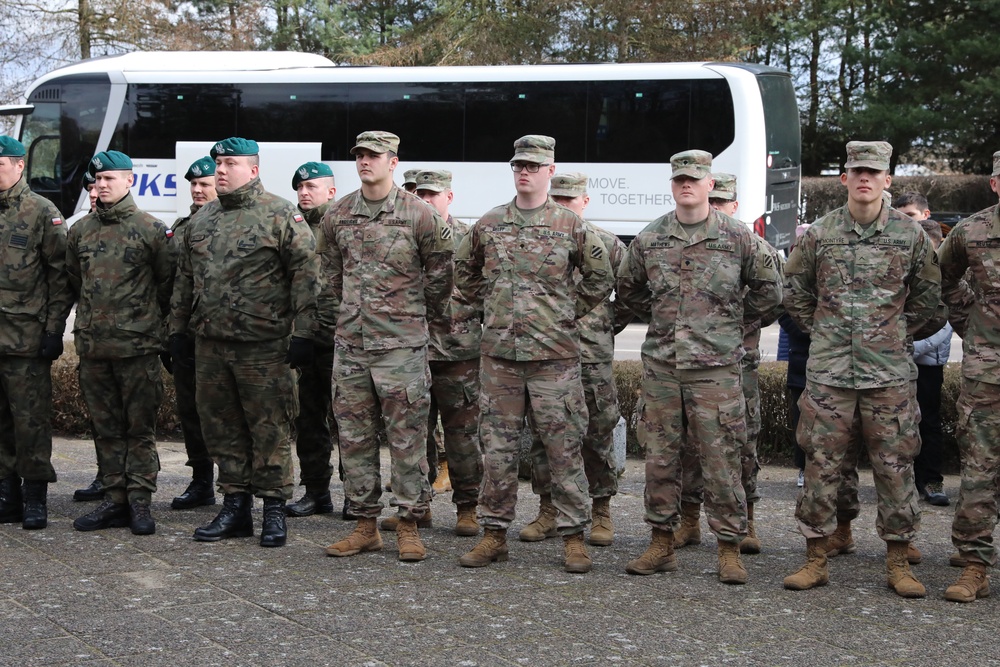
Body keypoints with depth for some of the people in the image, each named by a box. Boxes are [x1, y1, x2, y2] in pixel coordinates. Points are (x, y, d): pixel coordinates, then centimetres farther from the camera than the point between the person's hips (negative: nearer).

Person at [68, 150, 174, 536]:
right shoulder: (80, 231, 11)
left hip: (138, 346, -5)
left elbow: (167, 283, 3)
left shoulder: (151, 229, -3)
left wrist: (148, 320, 7)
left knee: (140, 427, -1)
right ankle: (114, 501, 15)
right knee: (106, 428, 9)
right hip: (92, 346, 5)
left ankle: (140, 502, 4)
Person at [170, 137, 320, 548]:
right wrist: (179, 329, 18)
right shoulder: (201, 221, 15)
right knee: (222, 429, 10)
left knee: (270, 430, 0)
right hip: (209, 344, 6)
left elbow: (306, 275, -9)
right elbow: (184, 279, 22)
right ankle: (235, 508, 20)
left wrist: (302, 333, -14)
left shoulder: (282, 216, -5)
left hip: (264, 347, -6)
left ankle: (274, 511, 9)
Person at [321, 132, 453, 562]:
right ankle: (365, 525, 16)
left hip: (402, 342, -4)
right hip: (350, 341, 5)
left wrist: (426, 313, 14)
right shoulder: (337, 216, 7)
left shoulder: (418, 215, -5)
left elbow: (440, 270, 6)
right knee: (354, 435, 7)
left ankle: (409, 525, 8)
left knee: (407, 437, -1)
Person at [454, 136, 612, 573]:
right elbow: (465, 272, 22)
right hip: (499, 354, 3)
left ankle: (573, 536, 8)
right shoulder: (488, 225, 8)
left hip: (554, 356, -2)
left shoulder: (571, 226, 0)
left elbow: (600, 278, 10)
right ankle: (494, 533, 16)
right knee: (497, 447, 6)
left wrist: (571, 314, 6)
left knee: (563, 447, 0)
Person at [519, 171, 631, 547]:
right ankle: (547, 512, 16)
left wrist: (607, 327, 5)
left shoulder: (607, 244, 4)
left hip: (592, 357, -2)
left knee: (597, 435, 2)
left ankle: (601, 514, 12)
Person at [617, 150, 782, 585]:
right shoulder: (649, 239, 7)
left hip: (715, 366, -3)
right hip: (660, 365, 3)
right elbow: (628, 287, 23)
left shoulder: (737, 237, 0)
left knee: (721, 460, -2)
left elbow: (768, 289, 11)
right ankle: (661, 544, 18)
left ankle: (729, 548, 8)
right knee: (660, 457, 7)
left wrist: (731, 320, 10)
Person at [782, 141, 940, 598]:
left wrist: (896, 333, 12)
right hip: (828, 371, 0)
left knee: (894, 465, 3)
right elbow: (795, 291, 15)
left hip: (888, 372, 0)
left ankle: (898, 563, 14)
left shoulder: (910, 235, 3)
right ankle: (816, 559, 13)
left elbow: (928, 295, 15)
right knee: (821, 463, 3)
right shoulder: (819, 234, 3)